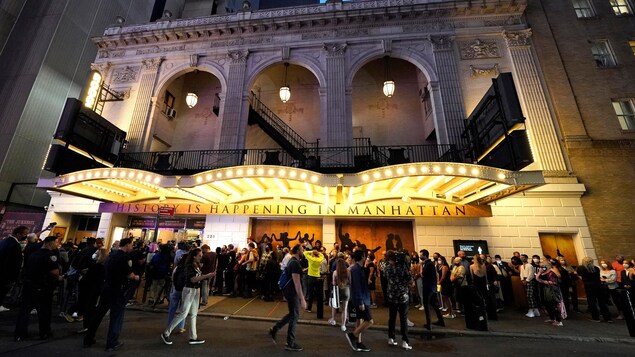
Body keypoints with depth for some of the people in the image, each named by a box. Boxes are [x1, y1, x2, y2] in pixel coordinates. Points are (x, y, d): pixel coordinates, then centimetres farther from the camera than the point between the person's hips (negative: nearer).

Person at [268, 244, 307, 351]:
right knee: (294, 316, 4)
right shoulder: (295, 263, -23)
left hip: (289, 290, 10)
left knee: (292, 314, 21)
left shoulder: (292, 261, 9)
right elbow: (297, 283, -25)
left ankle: (274, 329, 28)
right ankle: (290, 344, 18)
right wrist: (302, 299, -23)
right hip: (292, 292, -10)